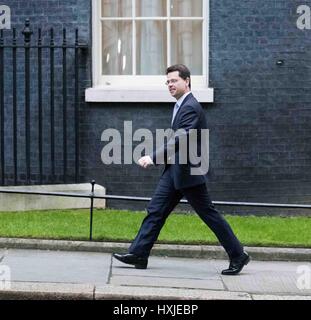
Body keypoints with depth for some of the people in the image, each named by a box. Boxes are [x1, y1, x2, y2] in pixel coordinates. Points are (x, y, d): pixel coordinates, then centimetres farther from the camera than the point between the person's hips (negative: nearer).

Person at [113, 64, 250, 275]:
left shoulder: (190, 107, -18)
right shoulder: (182, 105, 14)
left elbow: (180, 139, -29)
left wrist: (154, 158, -34)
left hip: (188, 172, -9)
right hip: (174, 171, 10)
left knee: (209, 214, -2)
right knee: (155, 211, 4)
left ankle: (238, 256, 8)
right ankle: (139, 254, 6)